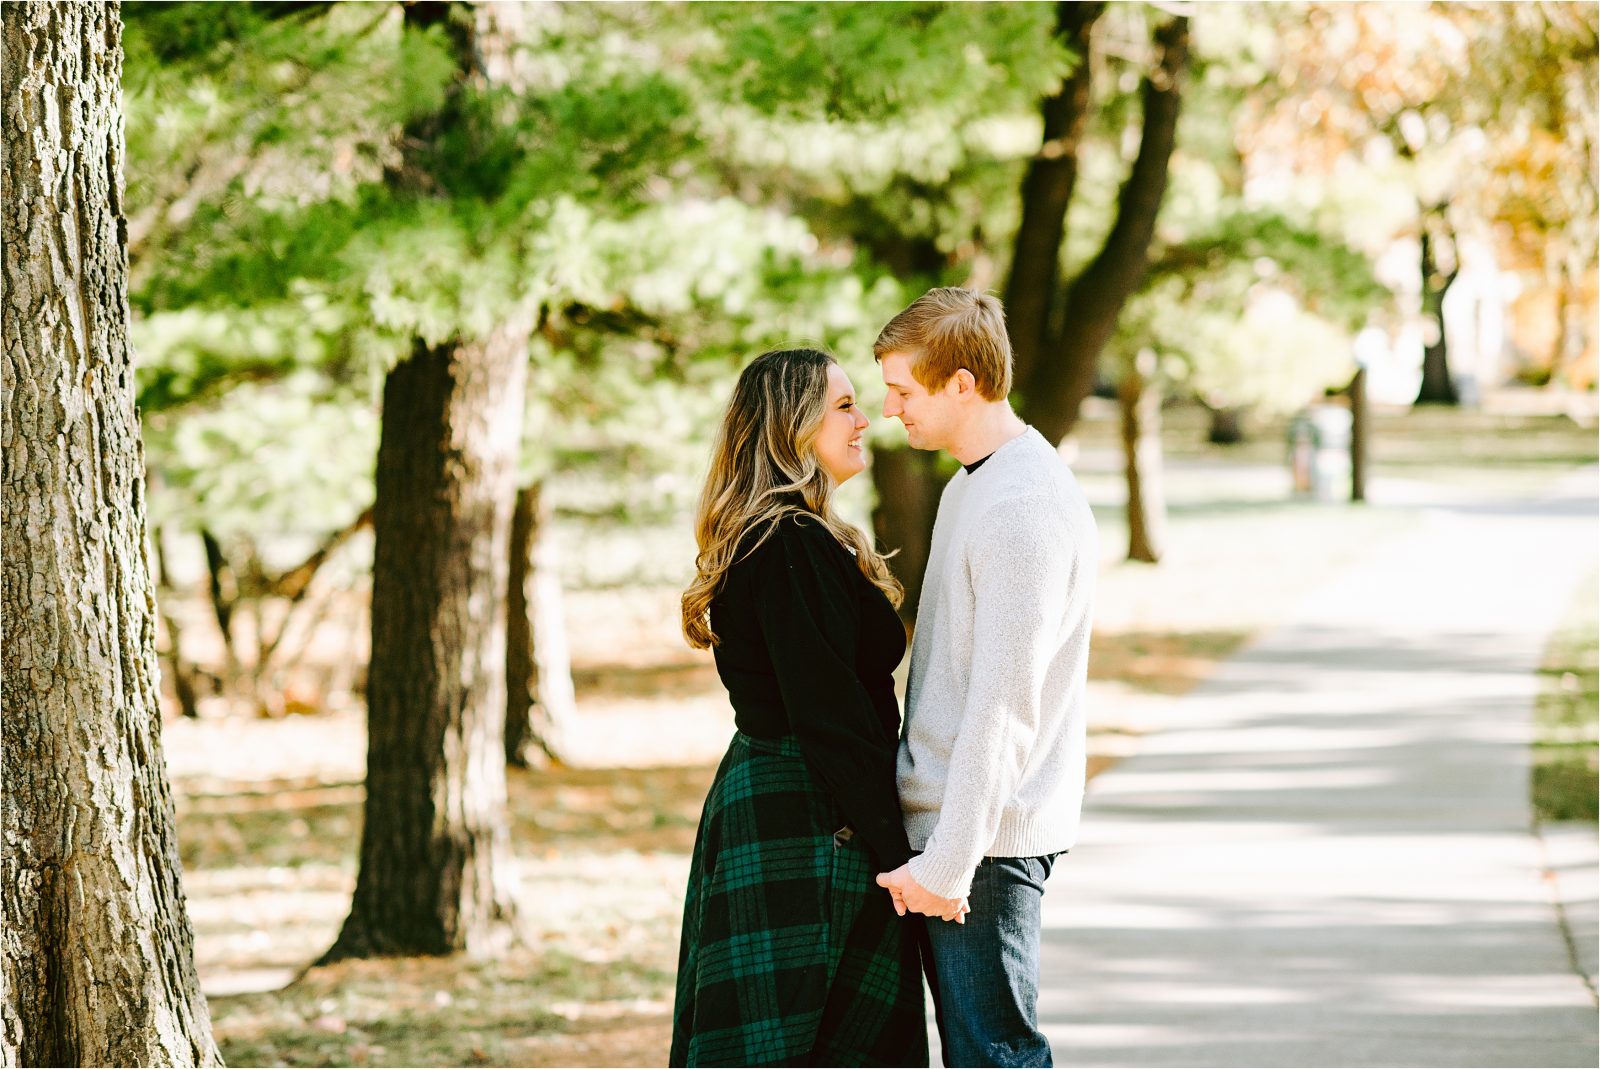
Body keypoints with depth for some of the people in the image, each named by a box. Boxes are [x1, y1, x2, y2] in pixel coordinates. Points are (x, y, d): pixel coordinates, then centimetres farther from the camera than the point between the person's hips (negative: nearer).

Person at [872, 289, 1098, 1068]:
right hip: (943, 826, 10)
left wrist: (948, 862, -21)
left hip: (984, 832, -10)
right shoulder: (970, 486, 15)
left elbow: (1003, 705, -21)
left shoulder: (1021, 507, -18)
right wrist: (932, 848, 18)